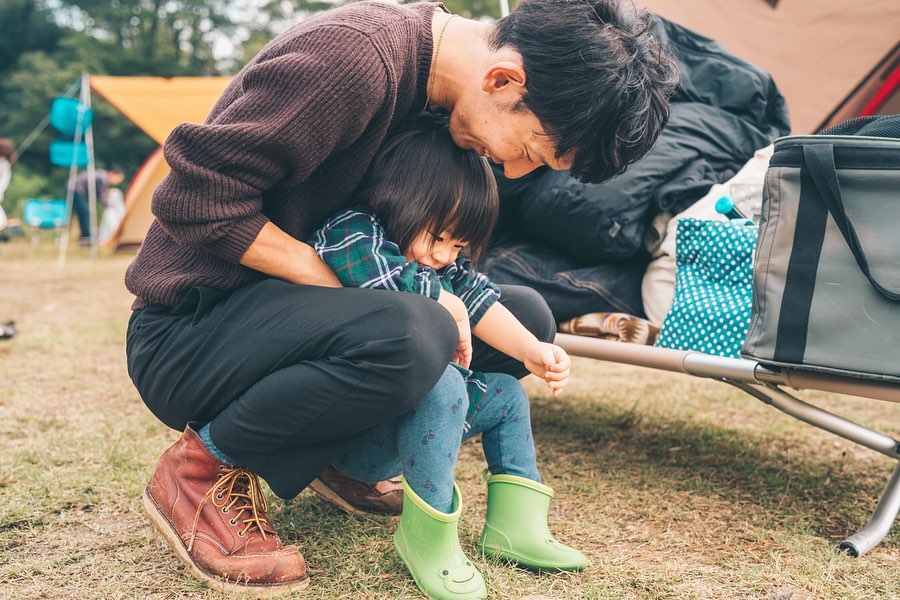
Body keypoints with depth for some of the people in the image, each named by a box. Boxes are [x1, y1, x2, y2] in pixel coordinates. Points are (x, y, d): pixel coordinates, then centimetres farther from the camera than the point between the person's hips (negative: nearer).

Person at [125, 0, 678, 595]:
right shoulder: (352, 56, -27)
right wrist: (340, 286, -21)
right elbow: (196, 198, -25)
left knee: (525, 317, 0)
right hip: (186, 333, -8)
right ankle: (201, 467, -12)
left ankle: (340, 452, 9)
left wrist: (441, 297, -7)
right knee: (409, 337, -37)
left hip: (297, 306, 8)